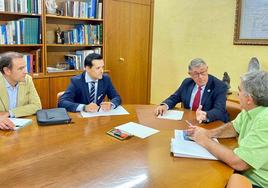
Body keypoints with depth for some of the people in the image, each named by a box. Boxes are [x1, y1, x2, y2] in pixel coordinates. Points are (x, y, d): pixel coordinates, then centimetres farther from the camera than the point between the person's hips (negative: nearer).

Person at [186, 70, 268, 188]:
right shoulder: (250, 109, -3)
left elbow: (238, 163, -32)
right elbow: (234, 127, 13)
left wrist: (206, 140, -19)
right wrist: (209, 133, -5)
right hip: (245, 171, 7)